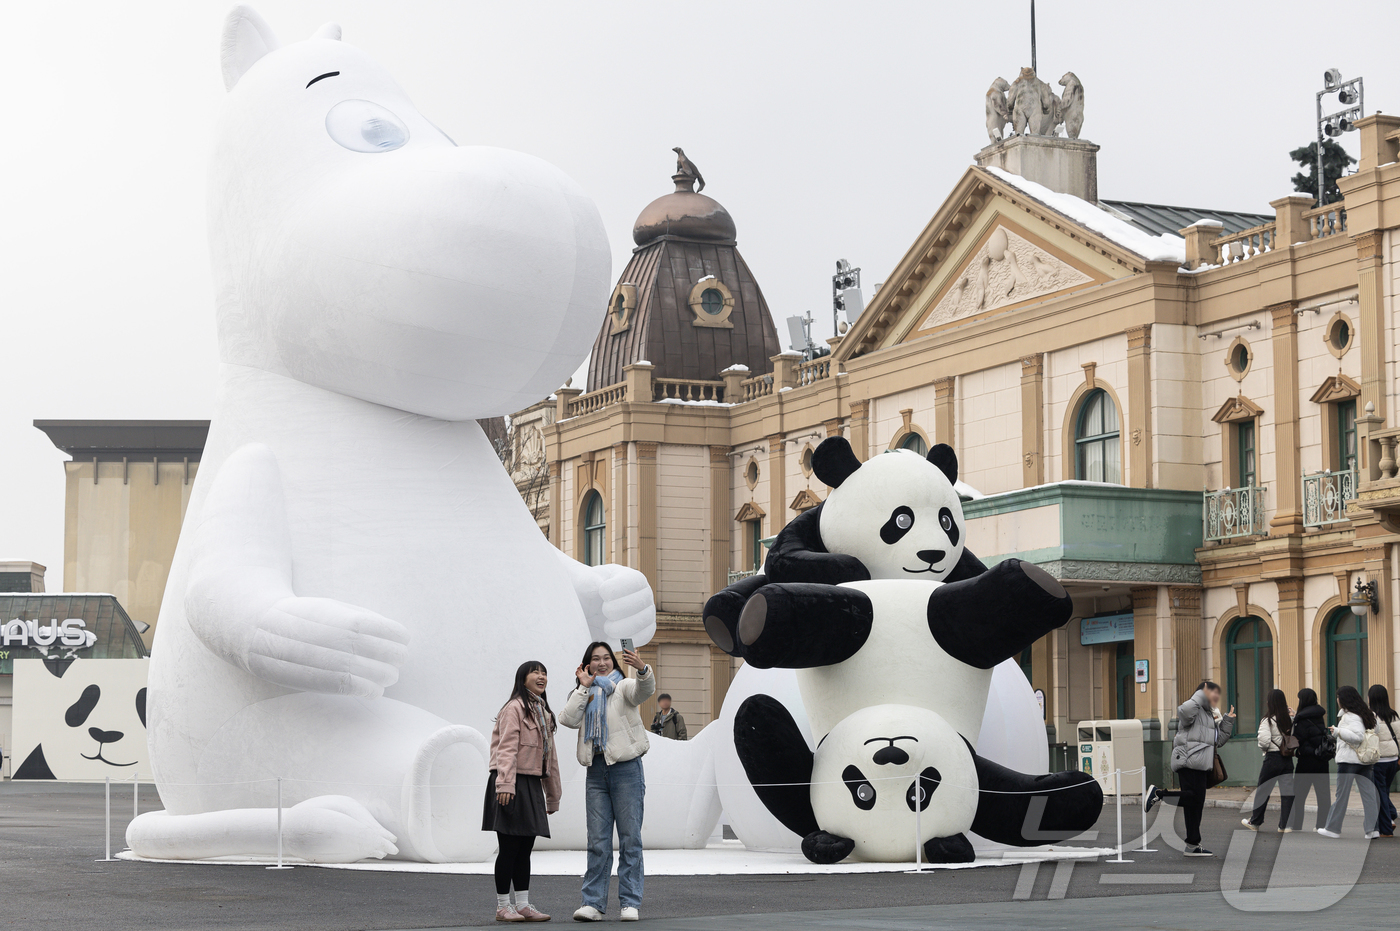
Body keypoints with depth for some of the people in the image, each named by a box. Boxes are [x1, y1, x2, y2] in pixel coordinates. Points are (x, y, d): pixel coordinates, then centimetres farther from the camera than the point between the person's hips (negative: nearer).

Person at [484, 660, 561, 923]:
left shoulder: (543, 713, 20)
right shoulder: (514, 708, -7)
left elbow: (550, 755, 23)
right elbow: (506, 748, -16)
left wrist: (552, 795, 23)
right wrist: (505, 784, -26)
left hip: (532, 785, 8)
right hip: (513, 784, -8)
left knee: (525, 848, 9)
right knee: (509, 848, -5)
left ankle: (523, 905, 12)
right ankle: (503, 906, 0)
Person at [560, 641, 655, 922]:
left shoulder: (622, 687, 3)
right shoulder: (583, 695, 16)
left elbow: (645, 689, -19)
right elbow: (568, 719, -2)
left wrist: (643, 669, -40)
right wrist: (584, 687, -2)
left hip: (625, 767, -4)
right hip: (596, 771, 4)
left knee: (630, 837, -2)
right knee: (597, 841, 3)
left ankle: (630, 903, 1)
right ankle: (593, 903, 4)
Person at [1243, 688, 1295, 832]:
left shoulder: (1268, 721, -12)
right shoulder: (1290, 720, 1)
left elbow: (1264, 741, -20)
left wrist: (1264, 748, -1)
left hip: (1272, 758, -4)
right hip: (1288, 759, 4)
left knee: (1263, 791, 10)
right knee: (1287, 791, 5)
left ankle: (1255, 821, 21)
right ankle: (1285, 824, 2)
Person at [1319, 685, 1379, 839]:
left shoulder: (1350, 716, -14)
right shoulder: (1366, 714, 12)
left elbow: (1358, 736, -24)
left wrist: (1338, 731, -21)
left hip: (1348, 760, -8)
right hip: (1364, 760, 8)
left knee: (1341, 795, 0)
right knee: (1368, 794, 4)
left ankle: (1333, 829, 7)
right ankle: (1372, 829, 0)